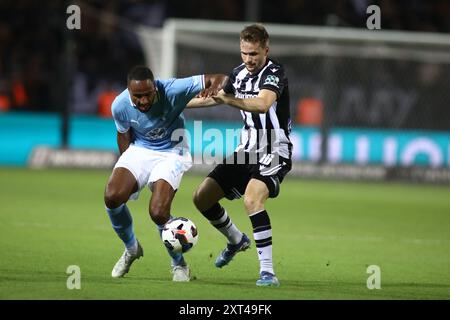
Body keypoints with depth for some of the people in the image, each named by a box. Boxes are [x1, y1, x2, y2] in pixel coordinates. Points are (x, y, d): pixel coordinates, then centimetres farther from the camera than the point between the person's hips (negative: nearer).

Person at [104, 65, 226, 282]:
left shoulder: (172, 91, -27)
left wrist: (214, 87, -48)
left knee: (158, 212, -22)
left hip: (171, 153, -3)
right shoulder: (120, 106, -18)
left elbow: (219, 78, -25)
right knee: (112, 196, -21)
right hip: (139, 150, 3)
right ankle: (131, 249, 9)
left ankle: (179, 264, 7)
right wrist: (126, 165, 7)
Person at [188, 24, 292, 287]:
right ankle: (237, 240, 33)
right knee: (202, 197, 7)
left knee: (252, 199, -32)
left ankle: (268, 272, -29)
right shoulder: (240, 73, 5)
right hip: (247, 151, 8)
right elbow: (215, 97, 25)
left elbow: (263, 104, -38)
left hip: (274, 153, -8)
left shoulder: (274, 72, -17)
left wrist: (228, 100, -51)